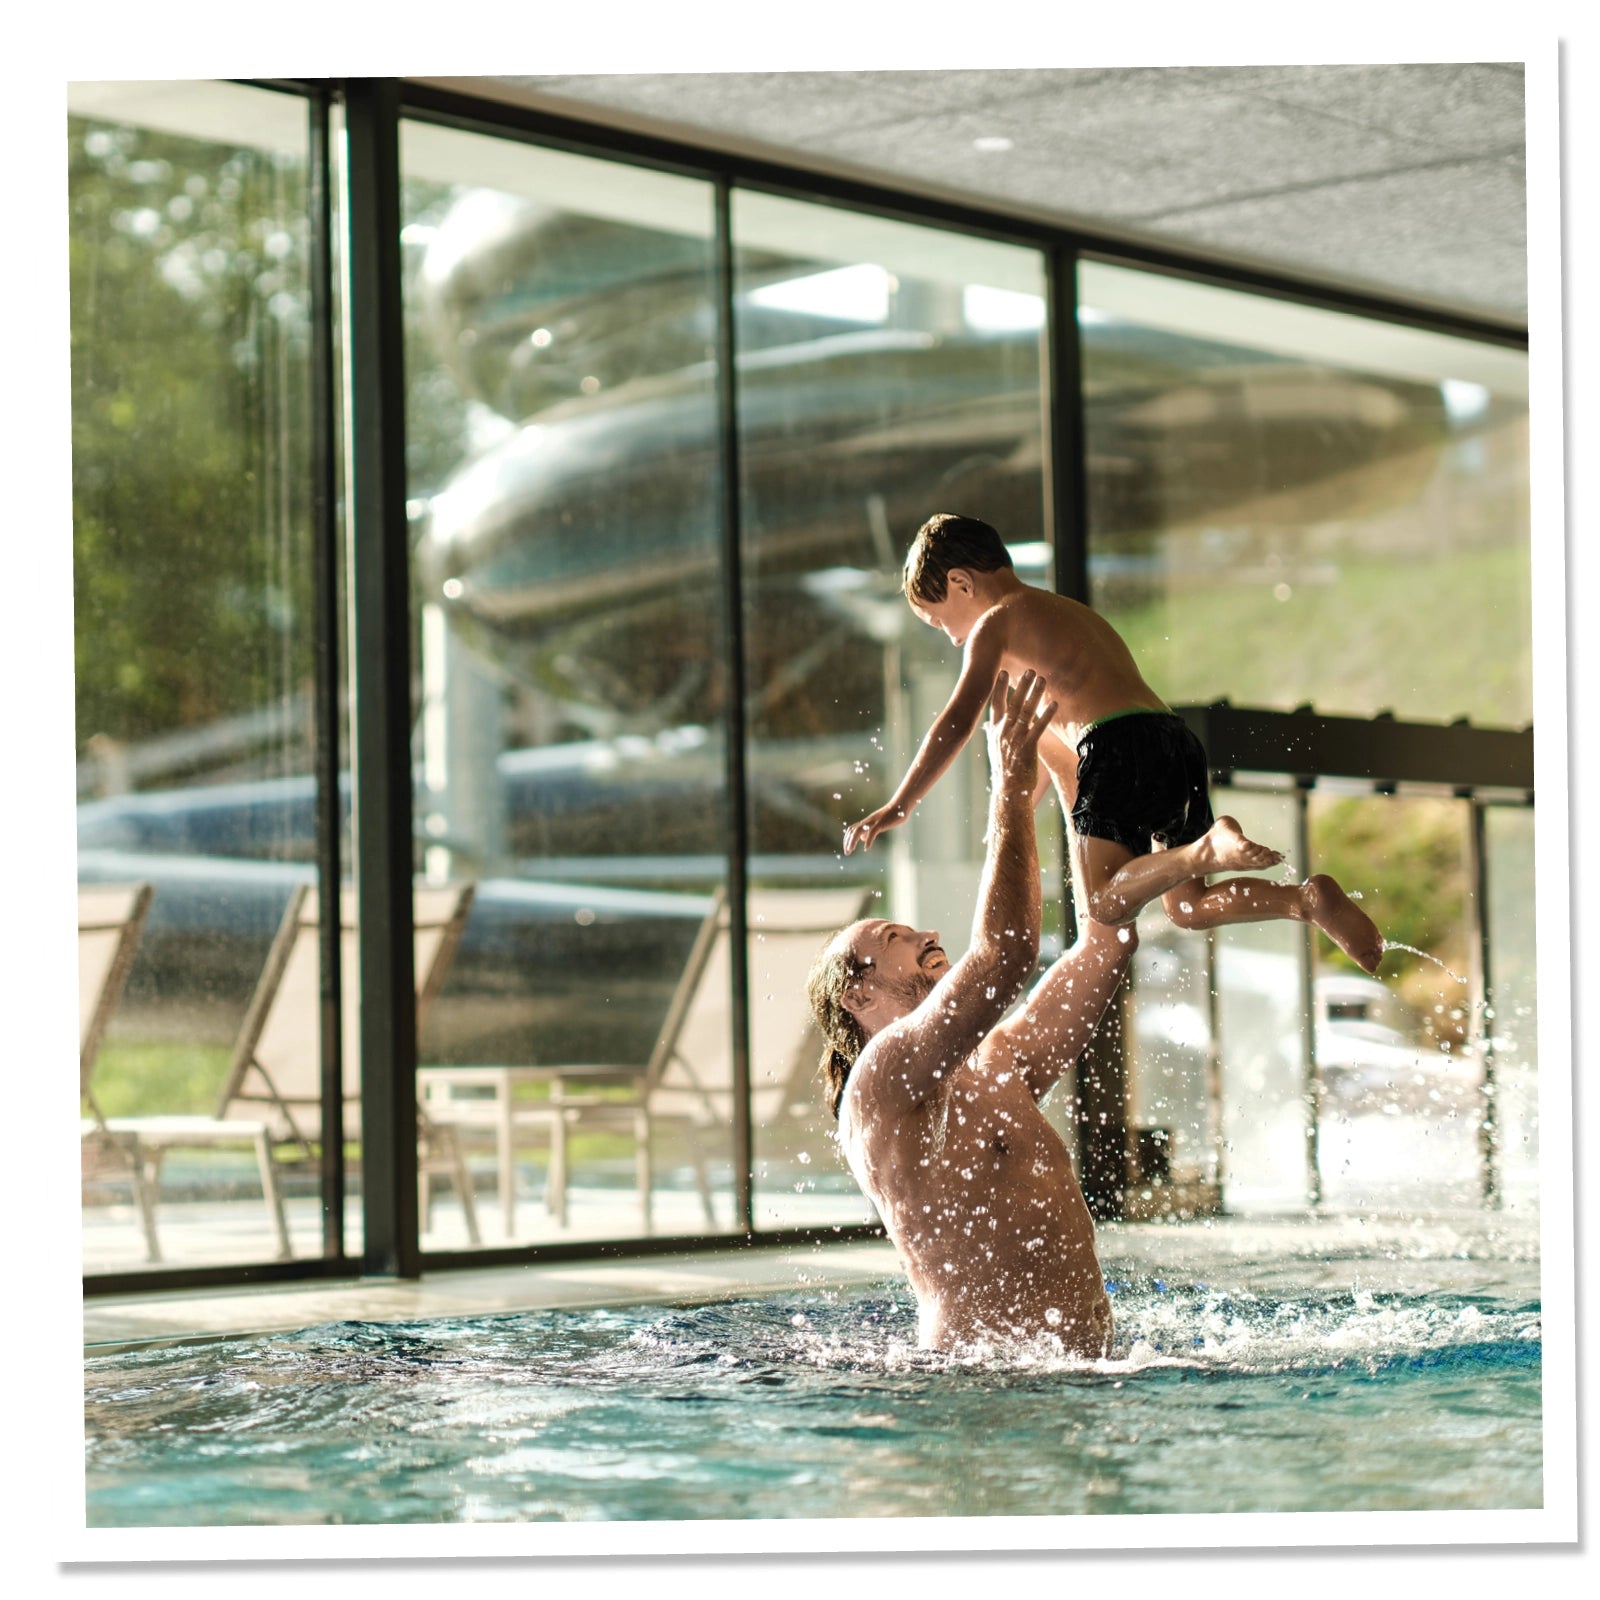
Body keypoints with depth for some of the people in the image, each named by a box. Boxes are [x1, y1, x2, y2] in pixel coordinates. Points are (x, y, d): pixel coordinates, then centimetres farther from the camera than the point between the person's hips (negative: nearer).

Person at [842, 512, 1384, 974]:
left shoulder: (996, 624, 6)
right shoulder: (1069, 614, 33)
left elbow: (957, 722, -2)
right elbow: (1051, 733, 42)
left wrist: (898, 806, 1)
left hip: (1120, 746, -8)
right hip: (1177, 741, 8)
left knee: (1104, 905, -11)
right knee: (1187, 906, 13)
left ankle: (1207, 849, -31)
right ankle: (1308, 899, -6)